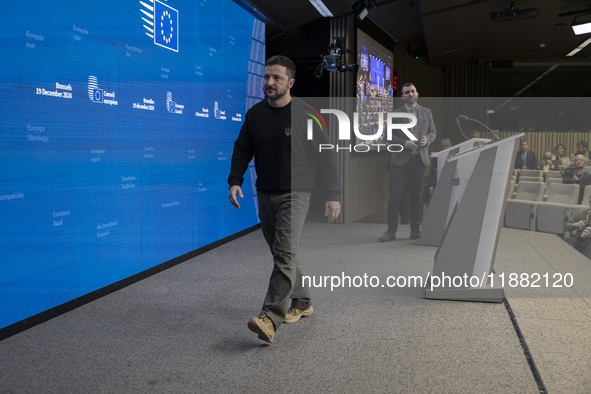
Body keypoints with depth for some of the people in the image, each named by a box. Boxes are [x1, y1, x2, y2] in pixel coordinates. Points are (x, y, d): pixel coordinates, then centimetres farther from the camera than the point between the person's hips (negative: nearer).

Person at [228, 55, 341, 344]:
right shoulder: (255, 114, 6)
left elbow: (326, 156, -4)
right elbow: (242, 150, 11)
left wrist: (333, 195, -8)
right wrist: (235, 181, -5)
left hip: (294, 195, -6)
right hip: (265, 194, 6)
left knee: (285, 253, -16)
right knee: (281, 253, 14)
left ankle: (270, 318, -22)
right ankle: (301, 302, 32)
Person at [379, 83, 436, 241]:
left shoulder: (427, 112, 12)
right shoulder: (395, 113, 3)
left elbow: (433, 131, 15)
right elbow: (390, 136, -1)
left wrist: (427, 139, -7)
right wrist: (406, 143, -16)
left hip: (419, 159, 2)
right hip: (400, 160, -2)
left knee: (417, 196, 6)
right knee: (394, 196, -5)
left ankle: (415, 230, 15)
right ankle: (391, 231, 1)